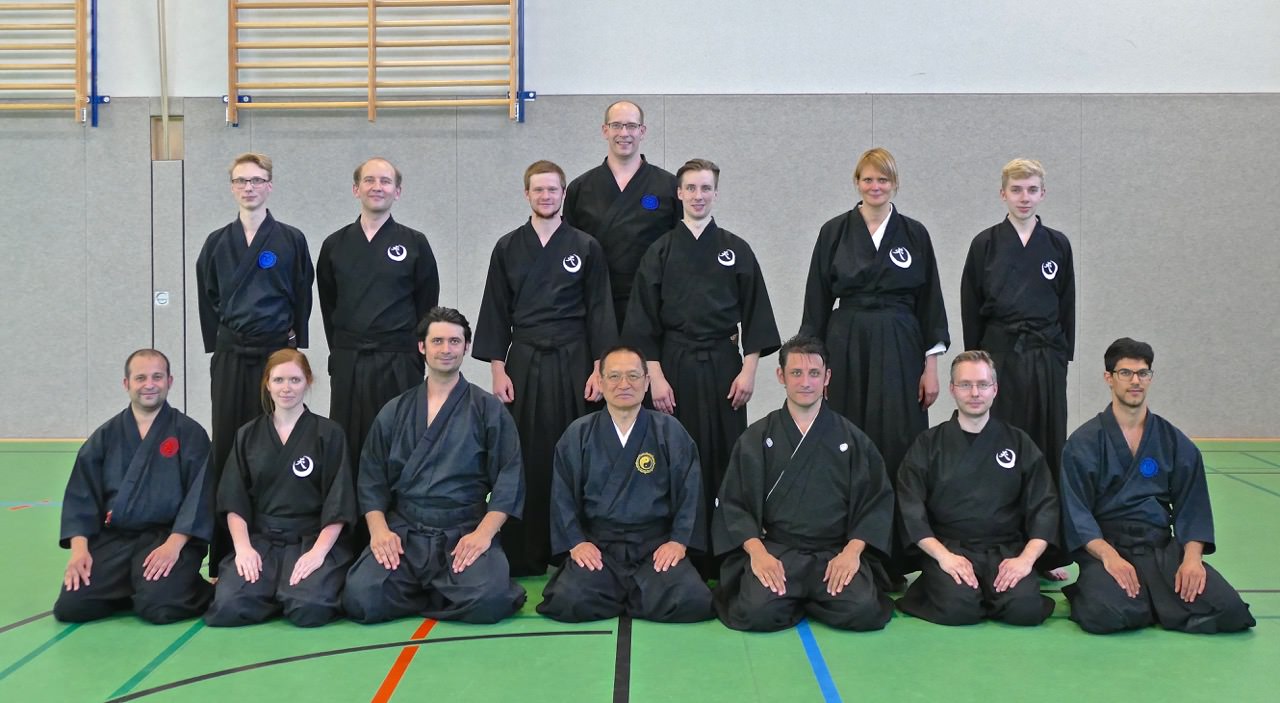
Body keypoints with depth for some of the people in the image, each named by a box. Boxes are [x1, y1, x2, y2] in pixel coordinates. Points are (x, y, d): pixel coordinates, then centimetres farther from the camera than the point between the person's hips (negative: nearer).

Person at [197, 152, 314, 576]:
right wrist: (218, 348, 6)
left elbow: (303, 301, 4)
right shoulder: (217, 243, 9)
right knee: (226, 447, 3)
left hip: (277, 354, -2)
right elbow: (208, 302, 13)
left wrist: (294, 347, 0)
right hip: (230, 358, 2)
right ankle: (223, 557, 8)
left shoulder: (291, 240, 2)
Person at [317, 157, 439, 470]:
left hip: (398, 365, -2)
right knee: (347, 449, 6)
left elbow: (426, 307, 3)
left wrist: (415, 360, 0)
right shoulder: (335, 245, 8)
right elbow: (328, 307, 14)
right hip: (347, 365, 2)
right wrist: (342, 353, 9)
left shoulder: (414, 243, 1)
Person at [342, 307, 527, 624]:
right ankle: (445, 595, 3)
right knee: (361, 599, -25)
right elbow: (371, 479, 11)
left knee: (488, 600, -31)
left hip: (465, 533, -2)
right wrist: (379, 529, -7)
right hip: (402, 532, 2)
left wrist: (484, 532, -15)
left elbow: (508, 479, 0)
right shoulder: (394, 412, 14)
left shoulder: (489, 410, 6)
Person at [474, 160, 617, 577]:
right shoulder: (508, 248, 7)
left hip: (572, 364, -1)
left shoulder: (586, 247, 4)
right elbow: (496, 312, 6)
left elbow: (599, 311, 3)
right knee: (524, 458, 0)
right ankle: (521, 554, 7)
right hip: (522, 364, 1)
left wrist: (598, 368, -4)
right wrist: (498, 369, 0)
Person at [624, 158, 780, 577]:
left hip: (724, 366, 1)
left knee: (726, 459, 1)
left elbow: (754, 315, 5)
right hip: (675, 367, 0)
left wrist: (748, 370, -3)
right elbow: (644, 321, 1)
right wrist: (656, 376, -5)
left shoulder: (736, 251, 5)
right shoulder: (660, 252, 3)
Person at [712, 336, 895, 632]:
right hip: (774, 549, -1)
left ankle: (809, 601, 5)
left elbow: (877, 500, 6)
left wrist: (852, 551, -10)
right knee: (758, 612, -30)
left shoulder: (852, 439, 9)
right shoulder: (755, 438, 7)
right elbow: (732, 503, 3)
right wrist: (757, 551, -13)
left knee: (863, 611, -28)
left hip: (836, 551, 1)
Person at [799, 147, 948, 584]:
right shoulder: (834, 232, 4)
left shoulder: (914, 235, 6)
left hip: (899, 351, 0)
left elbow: (929, 302, 6)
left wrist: (931, 365, 1)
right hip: (846, 349, 0)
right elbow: (817, 301, 4)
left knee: (896, 446, -3)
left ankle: (895, 560, 6)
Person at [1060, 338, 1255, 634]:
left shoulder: (1175, 443, 10)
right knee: (1105, 614, -35)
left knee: (1229, 610, -20)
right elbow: (1076, 513, -5)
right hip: (1105, 547, -4)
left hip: (1163, 549, 4)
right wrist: (1109, 556, -22)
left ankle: (1147, 602, 5)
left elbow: (1192, 508, 8)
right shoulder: (1083, 443, 0)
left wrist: (1192, 557, -12)